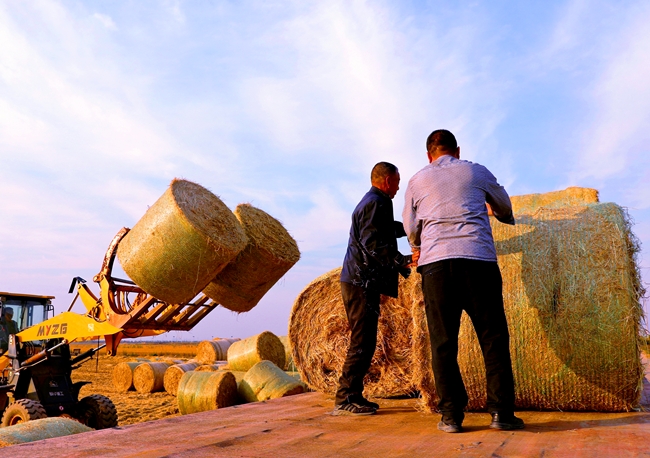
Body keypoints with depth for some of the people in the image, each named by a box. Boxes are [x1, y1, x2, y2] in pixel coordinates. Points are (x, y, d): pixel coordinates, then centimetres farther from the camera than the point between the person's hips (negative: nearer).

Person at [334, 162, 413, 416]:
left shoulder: (370, 201, 22)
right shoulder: (377, 203, -10)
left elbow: (389, 230, 37)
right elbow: (373, 244, -21)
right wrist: (402, 261, -25)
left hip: (359, 281, 10)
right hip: (362, 282, -10)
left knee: (364, 341, 13)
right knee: (362, 341, -8)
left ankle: (353, 396, 19)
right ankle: (345, 400, -3)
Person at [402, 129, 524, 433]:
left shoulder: (417, 181, 15)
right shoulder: (476, 172, 15)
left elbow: (410, 228, 22)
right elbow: (504, 206, 32)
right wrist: (502, 215, 56)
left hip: (435, 263, 0)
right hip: (479, 260, 0)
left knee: (443, 342, 5)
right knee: (493, 338, 7)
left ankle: (451, 416, 5)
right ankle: (501, 412, 6)